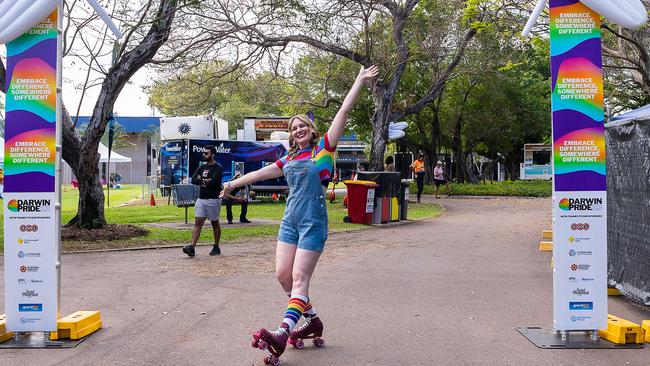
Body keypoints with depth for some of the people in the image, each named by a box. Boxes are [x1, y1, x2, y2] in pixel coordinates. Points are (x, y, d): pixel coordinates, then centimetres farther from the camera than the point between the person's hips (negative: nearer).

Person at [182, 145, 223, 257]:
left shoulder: (218, 168, -6)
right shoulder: (202, 167, 14)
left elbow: (214, 182, -21)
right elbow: (193, 180, 2)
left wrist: (202, 181, -6)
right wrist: (206, 181, -10)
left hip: (213, 199, -6)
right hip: (201, 199, 6)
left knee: (215, 224, 6)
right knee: (198, 222, -4)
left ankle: (216, 247, 17)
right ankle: (192, 247, -12)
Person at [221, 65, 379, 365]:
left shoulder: (323, 149, 0)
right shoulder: (289, 159, 16)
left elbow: (343, 112, -5)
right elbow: (263, 172, 28)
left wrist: (360, 81, -8)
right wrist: (234, 183, 38)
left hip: (313, 221, -7)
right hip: (290, 219, 7)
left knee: (299, 278, -12)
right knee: (283, 275, 1)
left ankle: (282, 334, -22)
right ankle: (313, 322, 16)